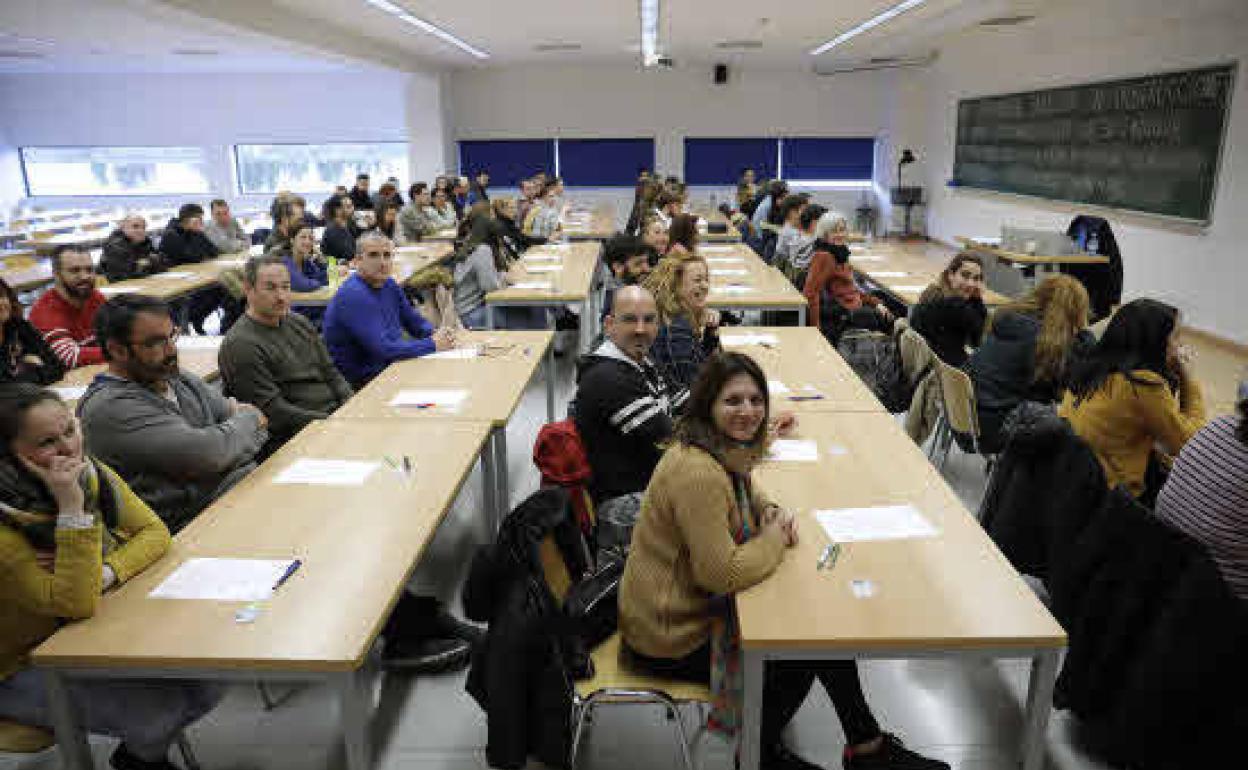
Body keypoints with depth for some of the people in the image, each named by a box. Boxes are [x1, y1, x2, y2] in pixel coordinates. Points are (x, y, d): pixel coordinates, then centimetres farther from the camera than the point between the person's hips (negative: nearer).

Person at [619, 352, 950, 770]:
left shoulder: (729, 450, 0)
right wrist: (775, 538, -15)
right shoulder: (696, 472, -31)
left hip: (697, 603, 9)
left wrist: (771, 512, 0)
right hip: (671, 637, -9)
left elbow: (744, 493, 22)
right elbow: (723, 574, -31)